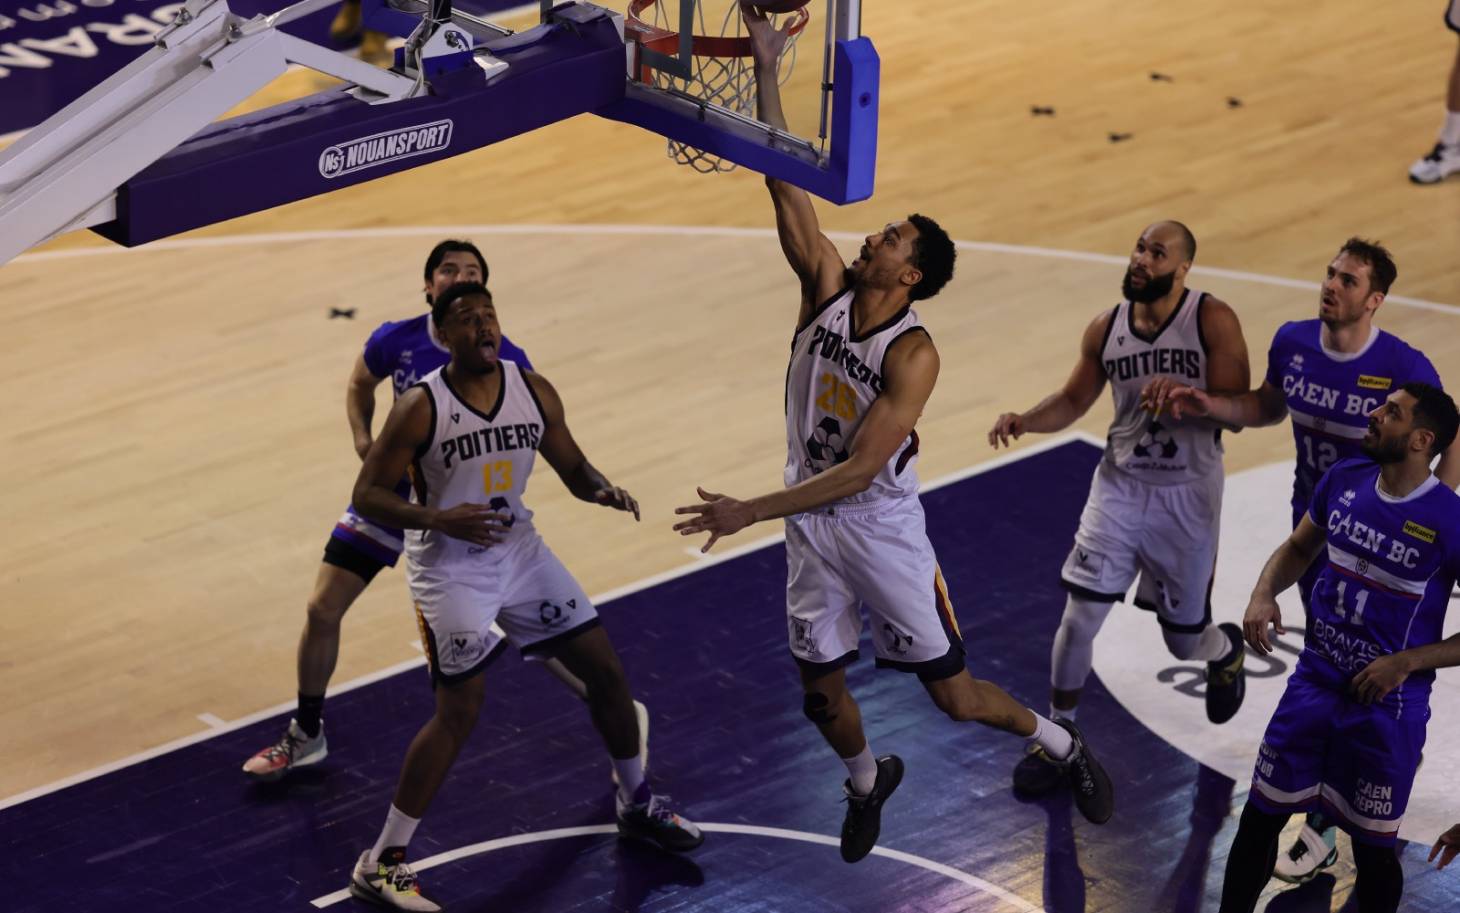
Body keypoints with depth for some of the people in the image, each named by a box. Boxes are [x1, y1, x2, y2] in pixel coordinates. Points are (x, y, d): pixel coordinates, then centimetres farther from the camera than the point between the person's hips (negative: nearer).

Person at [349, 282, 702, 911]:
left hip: (519, 551, 6)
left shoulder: (534, 392, -5)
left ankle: (637, 805, 32)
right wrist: (438, 518, -32)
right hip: (449, 568, -6)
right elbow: (367, 494, -16)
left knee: (605, 669, 8)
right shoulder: (421, 408, -19)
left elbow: (571, 467, 8)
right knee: (460, 710, -12)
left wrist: (602, 490, -16)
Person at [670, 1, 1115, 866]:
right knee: (822, 691, 13)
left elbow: (860, 469, -27)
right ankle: (868, 780, 44)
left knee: (953, 691, 4)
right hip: (812, 523, 5)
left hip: (883, 526, -5)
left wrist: (750, 511, -31)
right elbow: (787, 183, -15)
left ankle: (1066, 746, 29)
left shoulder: (914, 354, -22)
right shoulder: (828, 284, -7)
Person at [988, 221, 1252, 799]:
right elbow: (1075, 399, 12)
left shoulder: (1213, 321, -13)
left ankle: (1227, 649, 49)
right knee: (1079, 615, -6)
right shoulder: (1106, 329, -1)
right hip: (1120, 485, 3)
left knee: (1185, 640, 10)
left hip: (1187, 495, -3)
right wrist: (1025, 420, -7)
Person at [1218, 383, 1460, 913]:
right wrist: (1265, 594, -4)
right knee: (1260, 817, 12)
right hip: (1314, 684, 5)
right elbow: (1298, 549, 15)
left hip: (1386, 706, -5)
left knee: (1372, 847, 8)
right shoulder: (1344, 481, -3)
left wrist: (1406, 662, -21)